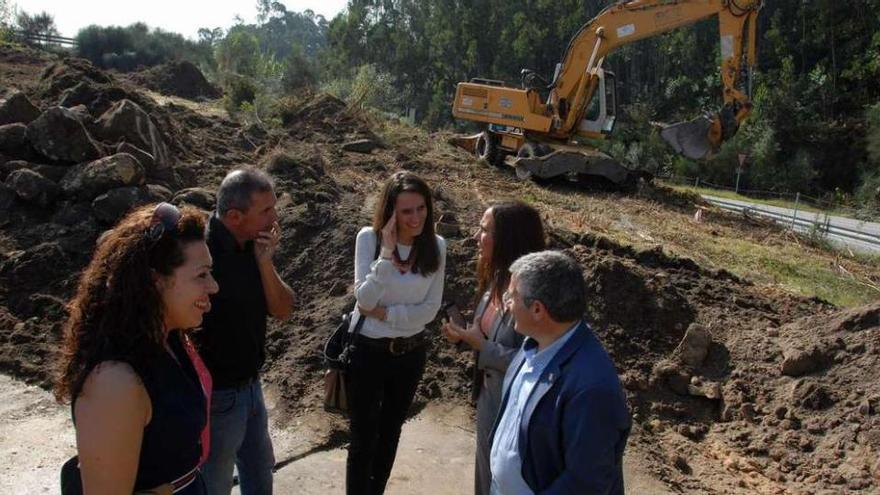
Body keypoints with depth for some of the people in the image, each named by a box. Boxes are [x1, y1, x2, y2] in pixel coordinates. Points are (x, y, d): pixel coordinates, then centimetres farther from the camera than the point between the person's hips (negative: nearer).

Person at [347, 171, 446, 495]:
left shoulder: (436, 246, -9)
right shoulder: (369, 238, -15)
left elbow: (430, 309, -11)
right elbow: (364, 300, -22)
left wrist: (383, 313, -20)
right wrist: (387, 253, -30)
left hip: (411, 353, 3)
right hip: (368, 350, -3)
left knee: (390, 434, 22)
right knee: (362, 438, 9)